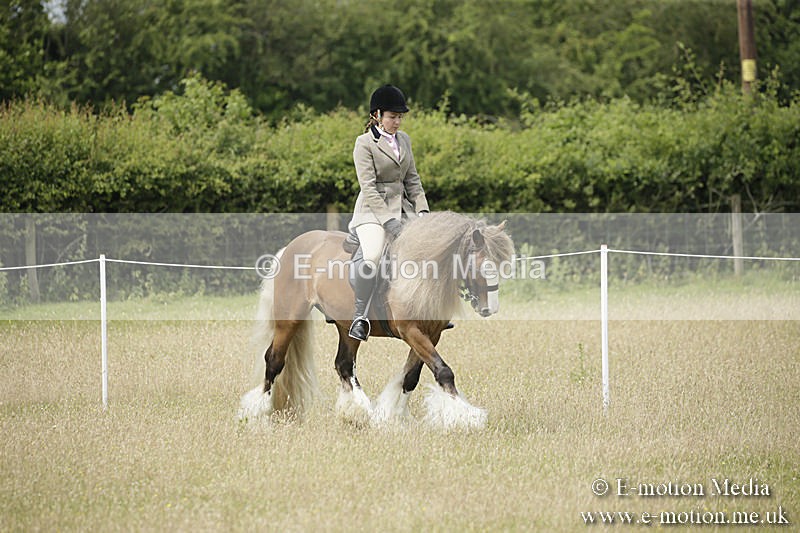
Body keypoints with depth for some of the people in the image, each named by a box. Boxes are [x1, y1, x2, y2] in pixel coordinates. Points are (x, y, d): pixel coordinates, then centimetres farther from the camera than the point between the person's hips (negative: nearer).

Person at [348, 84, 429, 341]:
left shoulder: (404, 139, 12)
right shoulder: (365, 143, -8)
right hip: (373, 211, -7)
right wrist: (390, 222, -22)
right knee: (372, 256, -32)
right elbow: (368, 188, -15)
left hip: (402, 205, 7)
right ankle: (360, 316, -18)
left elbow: (412, 179, 16)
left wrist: (422, 211, 0)